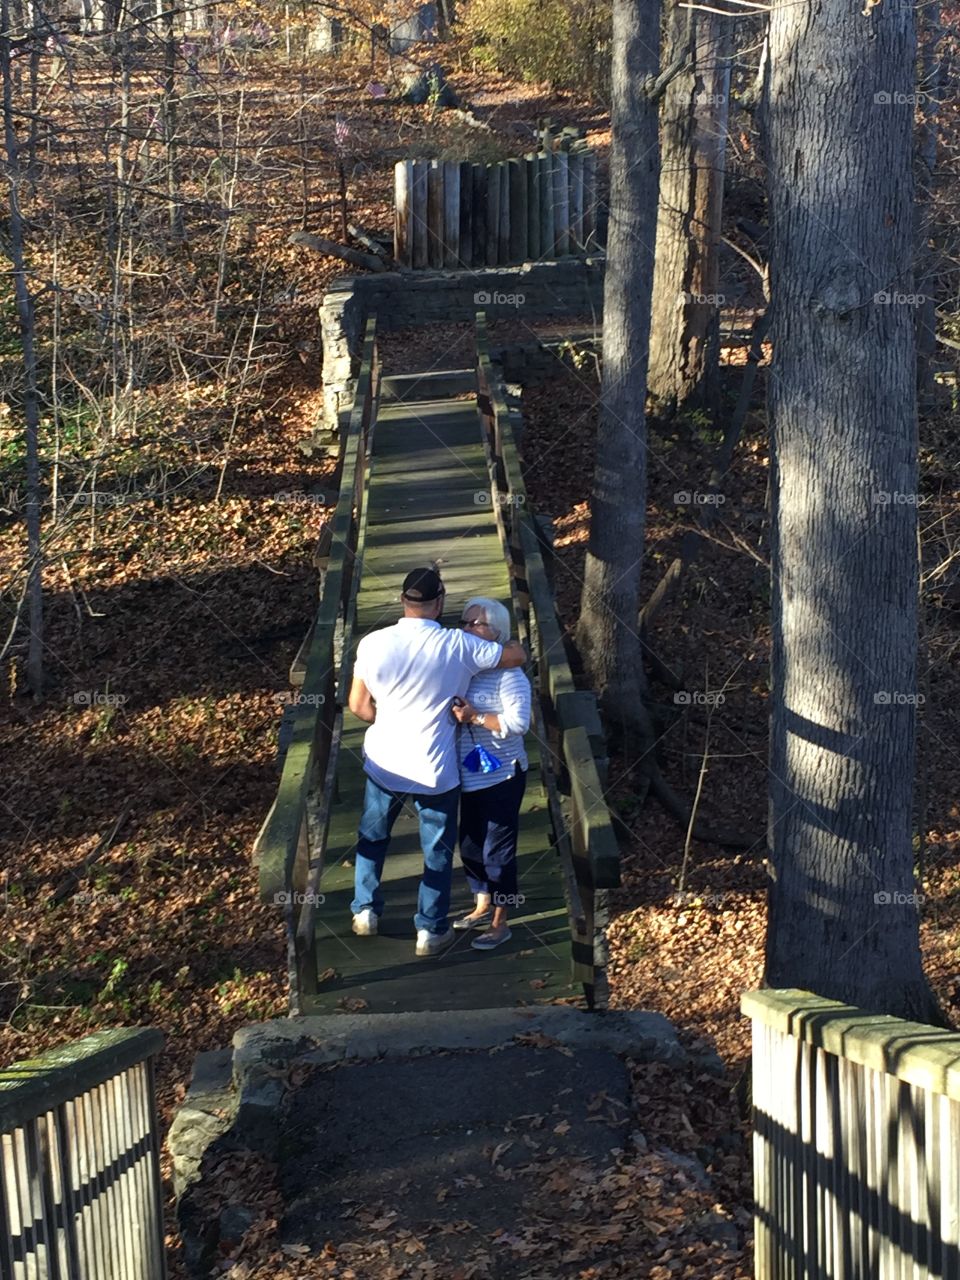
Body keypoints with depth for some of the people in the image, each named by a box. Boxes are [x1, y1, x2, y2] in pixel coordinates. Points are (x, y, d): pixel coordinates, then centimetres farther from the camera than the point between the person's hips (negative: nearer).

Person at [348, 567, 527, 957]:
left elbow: (358, 705, -4)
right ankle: (431, 930, 26)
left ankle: (365, 910, 37)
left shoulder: (373, 644, -13)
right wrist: (508, 639, 14)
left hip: (384, 763, 2)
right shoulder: (459, 646, -19)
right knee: (438, 850, 16)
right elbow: (518, 657, -8)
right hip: (435, 770, -2)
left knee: (372, 835, 26)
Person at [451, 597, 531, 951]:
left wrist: (475, 717, -28)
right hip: (470, 775, 8)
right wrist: (450, 712, -4)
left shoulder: (509, 675, -18)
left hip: (501, 777, -8)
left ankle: (500, 923, 13)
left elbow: (518, 723, -25)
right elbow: (452, 708, 17)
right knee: (470, 844, 19)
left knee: (498, 849, 1)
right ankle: (483, 905, 38)